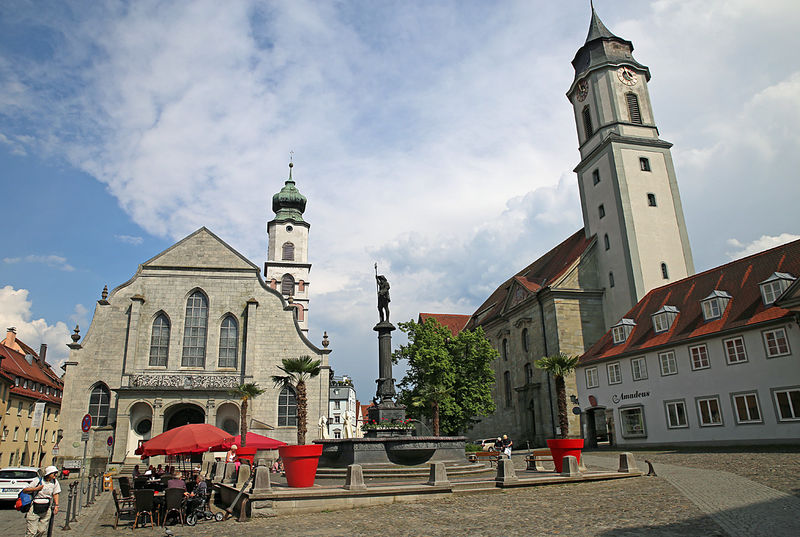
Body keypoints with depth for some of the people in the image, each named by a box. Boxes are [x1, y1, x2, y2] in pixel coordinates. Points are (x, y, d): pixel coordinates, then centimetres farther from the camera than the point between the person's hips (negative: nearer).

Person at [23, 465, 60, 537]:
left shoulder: (55, 482, 2)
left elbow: (55, 494, 6)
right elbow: (25, 490, -2)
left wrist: (56, 505, -3)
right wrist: (36, 488, -17)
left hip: (46, 510, 3)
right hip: (35, 509, -3)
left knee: (42, 531, 4)